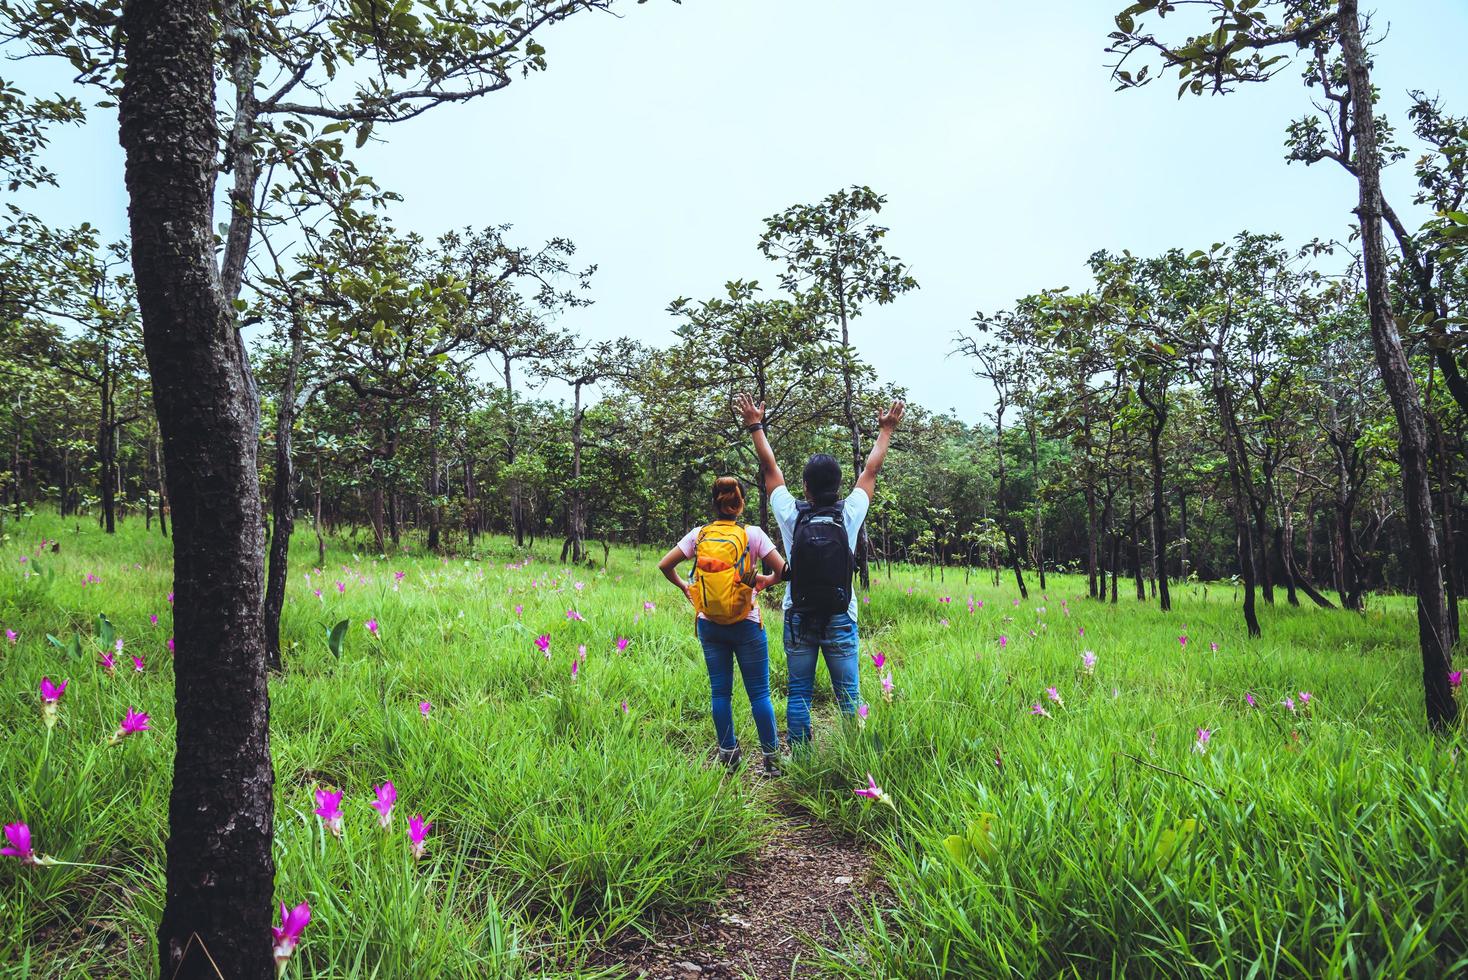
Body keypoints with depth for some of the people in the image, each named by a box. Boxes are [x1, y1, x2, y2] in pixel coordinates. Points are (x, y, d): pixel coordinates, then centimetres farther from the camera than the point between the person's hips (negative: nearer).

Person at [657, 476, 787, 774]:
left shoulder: (698, 535, -2)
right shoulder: (752, 534, -9)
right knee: (759, 693, 6)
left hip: (709, 625, 3)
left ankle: (728, 754, 20)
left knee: (720, 691, 12)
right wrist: (766, 580, 6)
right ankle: (772, 758, 11)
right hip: (746, 624, -2)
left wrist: (685, 587, 13)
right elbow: (782, 570, -14)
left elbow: (664, 565, -1)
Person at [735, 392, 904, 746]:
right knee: (849, 696, 5)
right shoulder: (848, 516, -7)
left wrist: (755, 426, 15)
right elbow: (871, 471, 6)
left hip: (799, 620, 0)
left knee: (799, 695, 6)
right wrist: (886, 430, 19)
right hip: (840, 621, 0)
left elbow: (770, 468, 4)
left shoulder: (792, 516, -7)